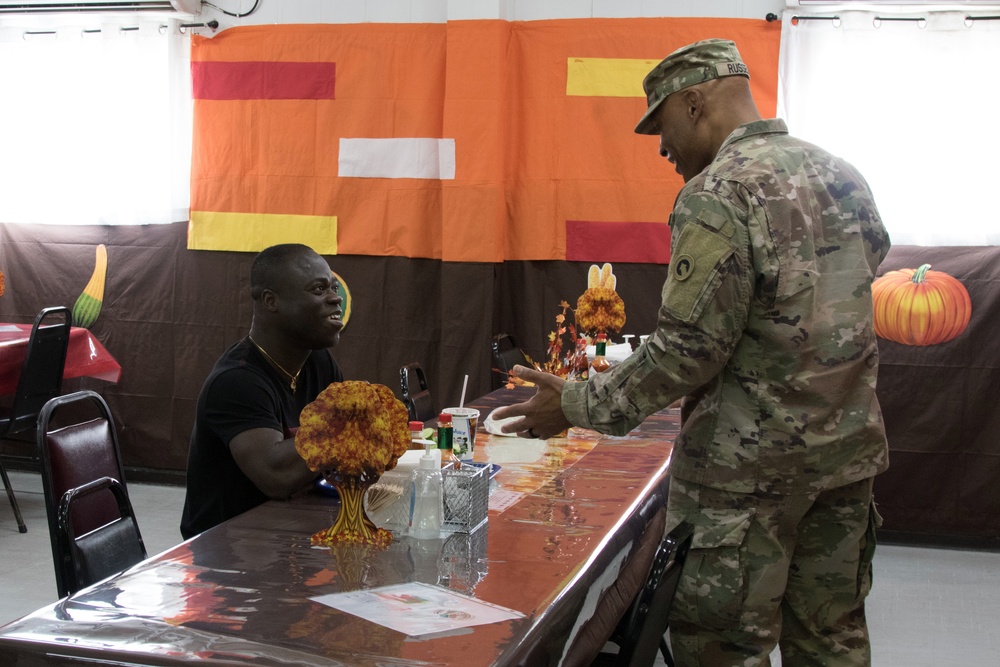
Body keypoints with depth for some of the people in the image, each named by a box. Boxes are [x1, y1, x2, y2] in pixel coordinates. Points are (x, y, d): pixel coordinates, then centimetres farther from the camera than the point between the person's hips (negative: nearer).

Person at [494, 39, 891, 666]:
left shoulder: (716, 195, -17)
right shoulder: (843, 174, 8)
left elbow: (689, 350, -20)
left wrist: (578, 405, -11)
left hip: (749, 463, -8)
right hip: (849, 448, 8)